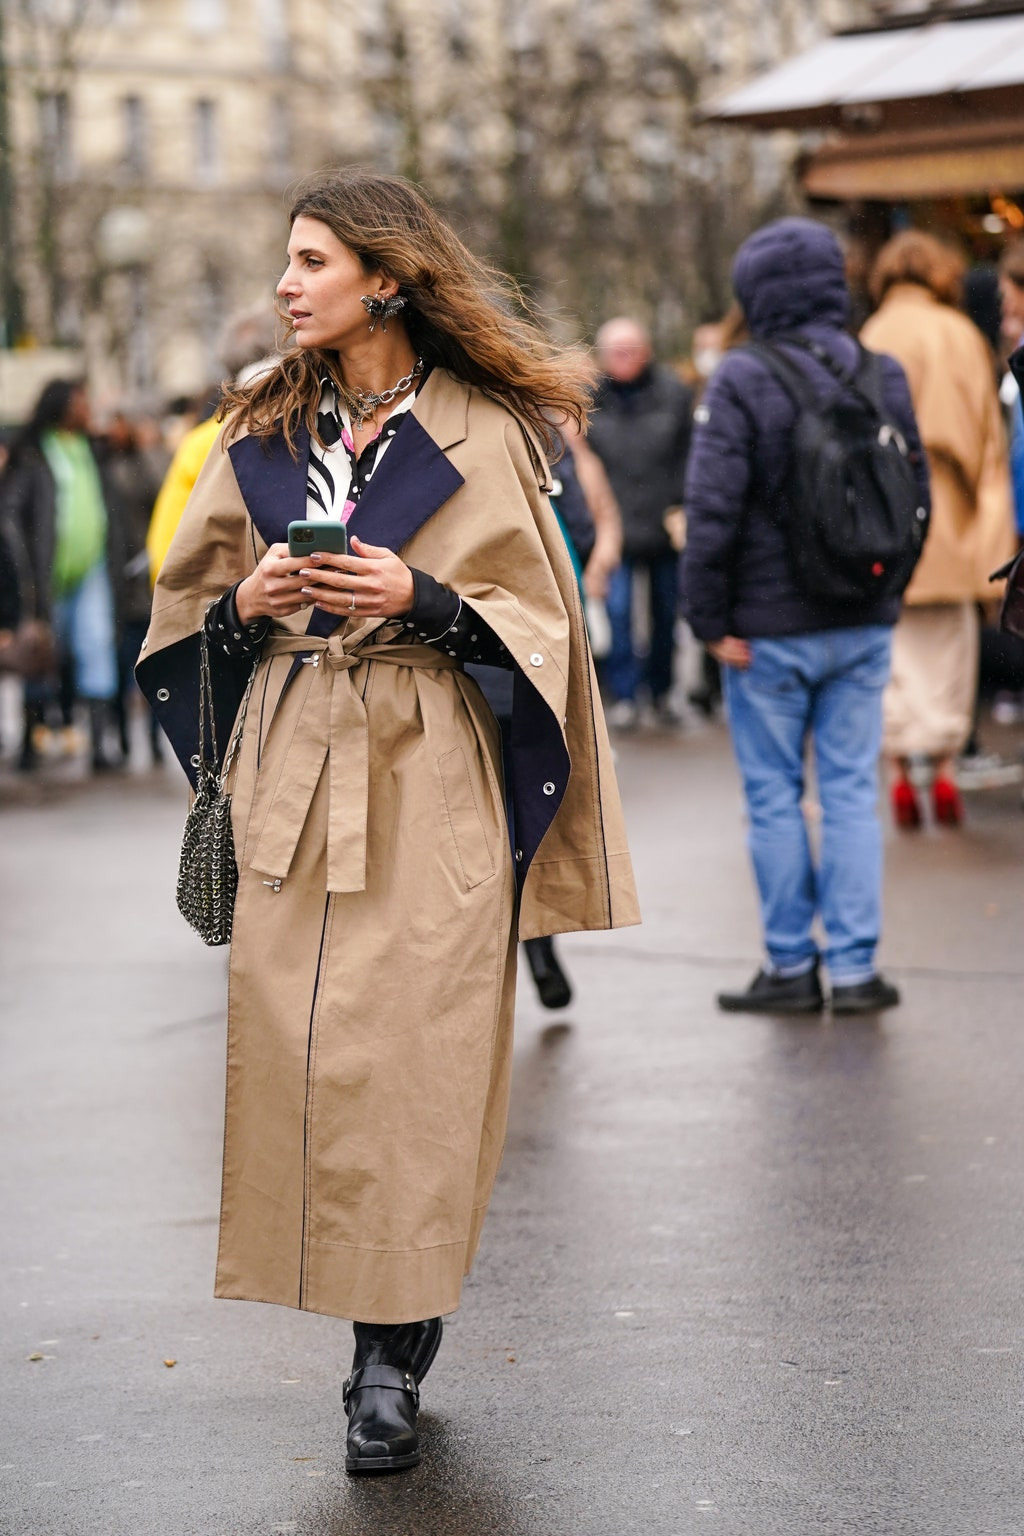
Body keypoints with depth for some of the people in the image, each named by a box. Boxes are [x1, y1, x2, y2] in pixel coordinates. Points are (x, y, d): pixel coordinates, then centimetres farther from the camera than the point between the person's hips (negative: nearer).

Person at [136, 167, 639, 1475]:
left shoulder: (484, 435, 1)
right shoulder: (262, 435, 12)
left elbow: (534, 619, 2)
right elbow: (188, 612, 16)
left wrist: (423, 600, -14)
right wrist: (247, 604, -5)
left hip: (433, 787, -3)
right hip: (293, 779, 4)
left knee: (417, 1056, -6)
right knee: (297, 1051, -2)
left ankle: (390, 1357, 2)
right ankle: (384, 1342, 11)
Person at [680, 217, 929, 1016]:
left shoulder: (743, 379, -13)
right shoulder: (884, 375, 2)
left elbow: (713, 508, -16)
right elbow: (916, 494, 8)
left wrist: (710, 619, -9)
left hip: (771, 628, -4)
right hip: (864, 623, 4)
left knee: (775, 796, 7)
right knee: (852, 792, 8)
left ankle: (792, 966, 12)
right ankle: (855, 968, 8)